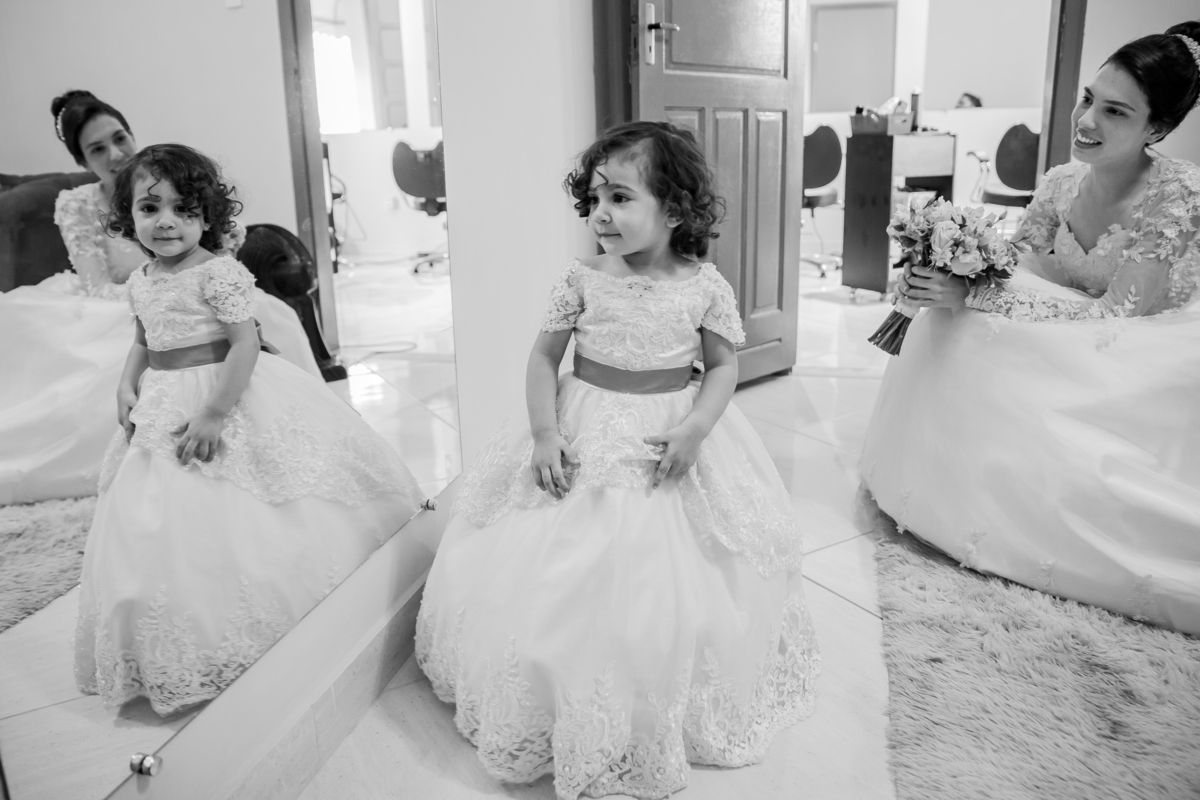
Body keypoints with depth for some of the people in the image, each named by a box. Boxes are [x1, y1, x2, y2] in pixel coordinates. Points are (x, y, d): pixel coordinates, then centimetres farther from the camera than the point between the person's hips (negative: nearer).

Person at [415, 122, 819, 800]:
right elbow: (545, 357, 1)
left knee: (666, 587, 2)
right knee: (567, 579, 2)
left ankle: (662, 720, 27)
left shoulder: (705, 285, -7)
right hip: (586, 438, 1)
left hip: (673, 435, 0)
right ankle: (571, 719, 25)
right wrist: (545, 432, -11)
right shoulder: (582, 280, -5)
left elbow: (724, 367, 1)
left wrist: (694, 428, -15)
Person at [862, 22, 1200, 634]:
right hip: (1079, 349, 6)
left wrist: (973, 297, -35)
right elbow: (1021, 279, -2)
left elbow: (1117, 312, -29)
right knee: (947, 336, -12)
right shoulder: (1059, 183, -7)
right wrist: (942, 278, -23)